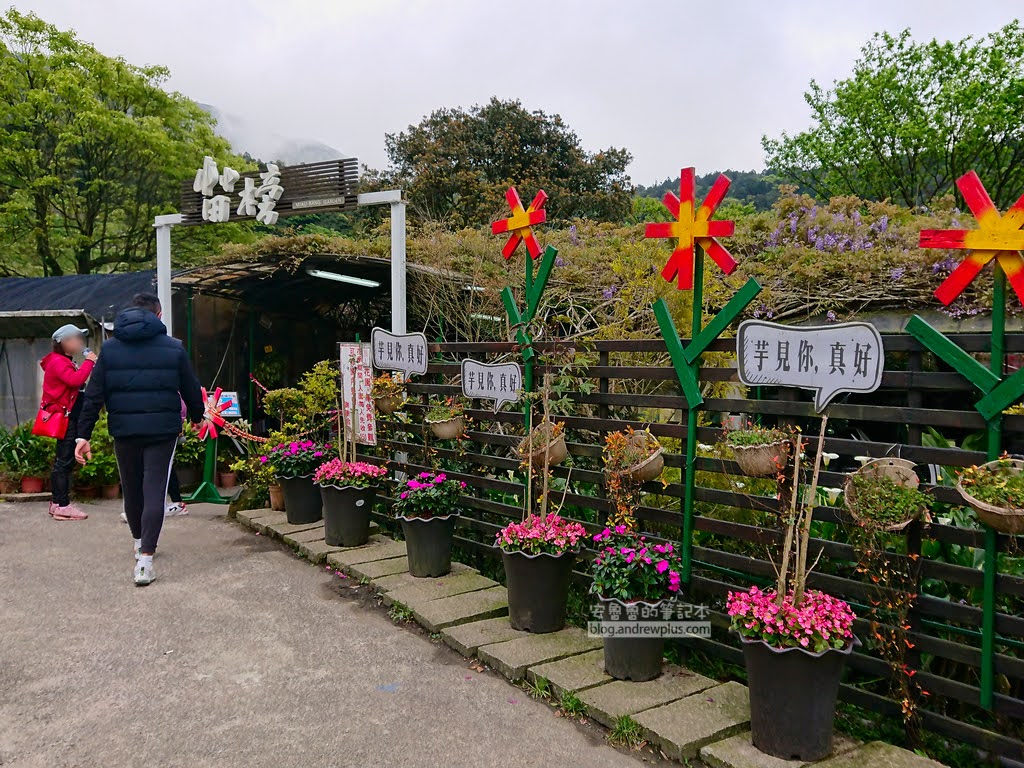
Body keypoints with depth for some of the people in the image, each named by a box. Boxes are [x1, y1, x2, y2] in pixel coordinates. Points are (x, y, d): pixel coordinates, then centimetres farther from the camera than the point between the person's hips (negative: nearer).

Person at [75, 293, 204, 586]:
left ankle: (140, 543, 37)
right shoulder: (174, 348, 0)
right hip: (162, 430, -2)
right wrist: (198, 416, 23)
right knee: (154, 491, -2)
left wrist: (84, 434, 2)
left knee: (131, 489, 19)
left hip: (125, 432, 2)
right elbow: (192, 389, 6)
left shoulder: (110, 348, 5)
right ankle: (144, 560, -11)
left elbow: (93, 395, 1)